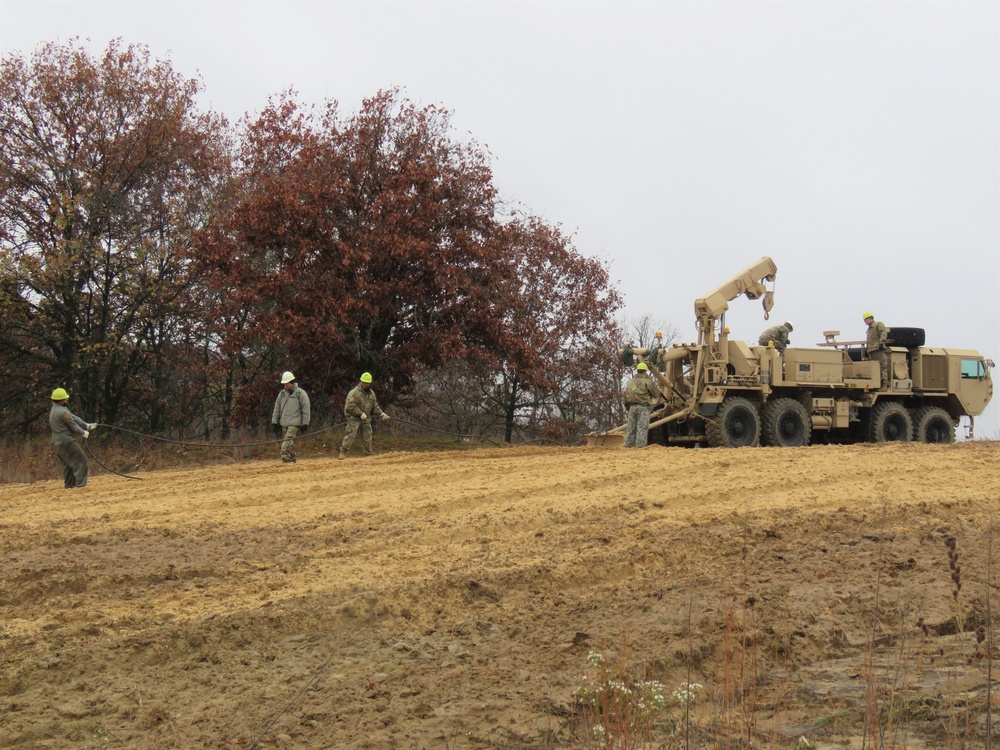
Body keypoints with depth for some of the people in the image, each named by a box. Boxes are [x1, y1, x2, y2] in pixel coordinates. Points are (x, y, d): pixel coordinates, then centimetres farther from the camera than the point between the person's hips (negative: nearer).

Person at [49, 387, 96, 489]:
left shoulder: (55, 410, 13)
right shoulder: (63, 412, -20)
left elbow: (74, 417, 12)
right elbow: (73, 426, -12)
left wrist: (86, 425, 11)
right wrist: (84, 433, 4)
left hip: (58, 442, 10)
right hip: (66, 441, -10)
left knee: (67, 464, 16)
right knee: (80, 460, -5)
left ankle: (69, 485, 18)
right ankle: (80, 484, -9)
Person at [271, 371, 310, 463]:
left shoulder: (300, 393, -2)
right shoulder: (282, 394, 13)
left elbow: (306, 410, -3)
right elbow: (277, 409, 16)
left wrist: (305, 424, -7)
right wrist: (275, 422, 10)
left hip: (294, 423, -5)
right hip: (284, 424, 5)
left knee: (289, 439, -21)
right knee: (290, 442, 7)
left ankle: (285, 455, -31)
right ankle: (292, 459, 13)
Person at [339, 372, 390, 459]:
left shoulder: (371, 393, 11)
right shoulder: (354, 392, -14)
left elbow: (375, 406, 19)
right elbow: (350, 406, -21)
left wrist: (381, 413, 6)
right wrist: (361, 413, -21)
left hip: (366, 419, 7)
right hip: (354, 418, -6)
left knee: (367, 437, 7)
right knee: (350, 435, -13)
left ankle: (368, 454, 16)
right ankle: (343, 452, -8)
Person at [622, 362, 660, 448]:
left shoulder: (630, 382, 16)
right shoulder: (647, 382, -2)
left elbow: (625, 396, 16)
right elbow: (656, 394, 2)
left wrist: (628, 407, 24)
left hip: (632, 407, 5)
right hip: (643, 407, -5)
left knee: (631, 427, 9)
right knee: (642, 427, -7)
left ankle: (628, 445, 8)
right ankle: (640, 445, -14)